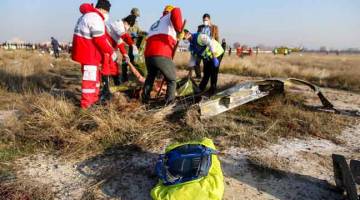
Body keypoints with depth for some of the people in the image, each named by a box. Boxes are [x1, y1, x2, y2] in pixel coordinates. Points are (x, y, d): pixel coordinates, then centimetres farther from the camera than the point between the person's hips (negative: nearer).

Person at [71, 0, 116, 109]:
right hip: (88, 54, -11)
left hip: (86, 52, 11)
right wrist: (111, 51, -13)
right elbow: (100, 40, -22)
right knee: (90, 78, -6)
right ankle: (86, 104, 1)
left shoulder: (88, 15, 19)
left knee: (95, 76, 19)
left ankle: (94, 99, 30)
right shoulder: (96, 18, -17)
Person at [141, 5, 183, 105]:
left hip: (148, 55, 7)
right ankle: (169, 103, 11)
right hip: (162, 56, -7)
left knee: (151, 76, 32)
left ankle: (145, 98, 42)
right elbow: (176, 12, -13)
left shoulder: (154, 24, 34)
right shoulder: (169, 17, 12)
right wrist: (179, 30, -8)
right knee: (172, 80, 13)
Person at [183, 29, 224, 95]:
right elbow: (193, 58, 11)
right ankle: (201, 88, 22)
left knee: (213, 73, -5)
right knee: (206, 74, 10)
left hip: (216, 54, -8)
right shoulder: (192, 46, 4)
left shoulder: (199, 36, -23)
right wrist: (190, 71, 10)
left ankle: (212, 90, 7)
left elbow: (211, 43, -33)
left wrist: (214, 57, -36)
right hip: (207, 58, 8)